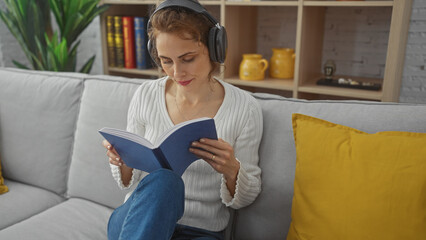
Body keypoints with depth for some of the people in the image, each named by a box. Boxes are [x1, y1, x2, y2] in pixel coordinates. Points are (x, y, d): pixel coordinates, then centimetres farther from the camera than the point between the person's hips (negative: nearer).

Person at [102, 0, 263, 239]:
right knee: (162, 181, -32)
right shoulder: (145, 95, -2)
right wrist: (124, 163, -16)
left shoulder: (245, 108, -8)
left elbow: (245, 198, -1)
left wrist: (231, 171, -22)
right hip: (139, 221, 2)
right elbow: (131, 182, 7)